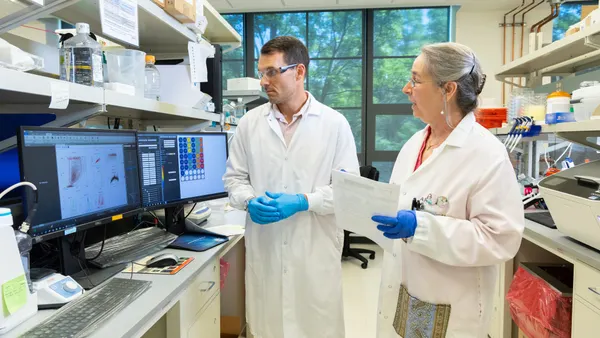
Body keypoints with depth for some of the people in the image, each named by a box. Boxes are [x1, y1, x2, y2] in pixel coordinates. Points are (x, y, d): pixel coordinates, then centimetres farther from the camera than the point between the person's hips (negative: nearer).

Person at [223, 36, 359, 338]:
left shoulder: (335, 123, -4)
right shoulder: (249, 123, 4)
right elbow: (234, 177, 9)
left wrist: (303, 202, -17)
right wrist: (250, 201, -11)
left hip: (316, 249, -2)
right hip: (264, 248, 3)